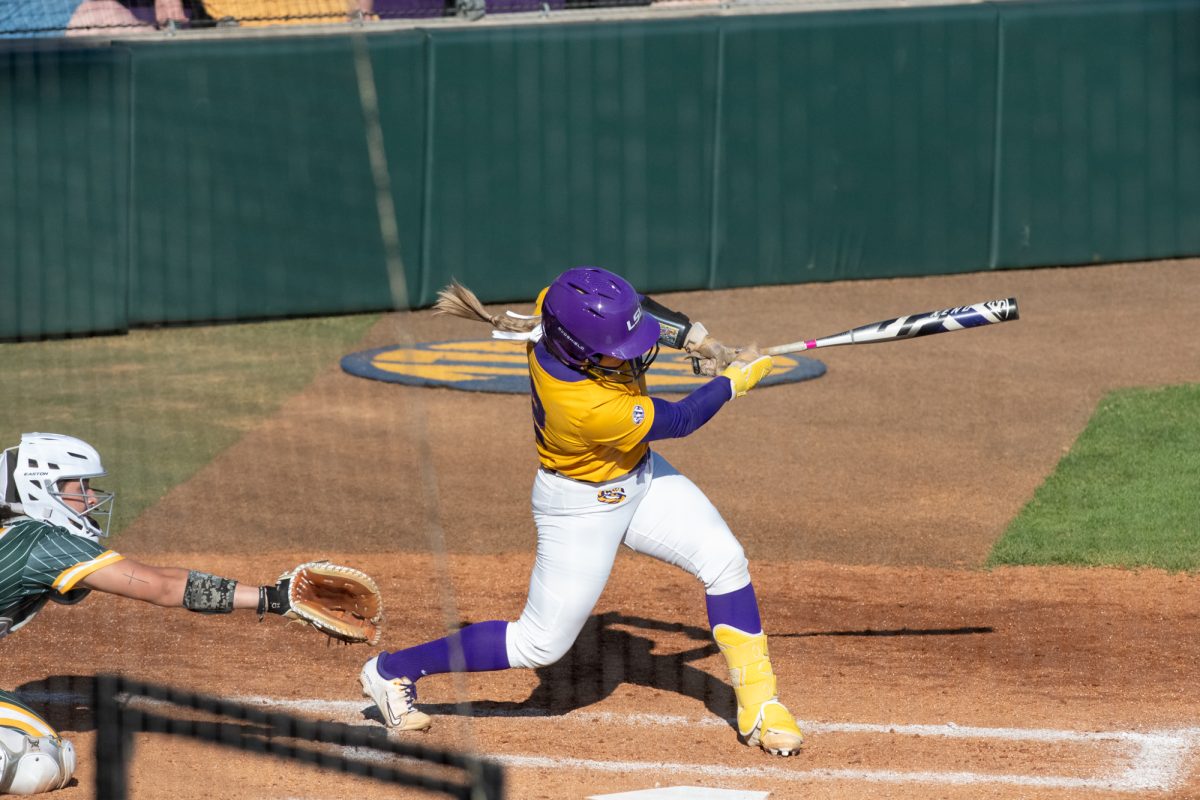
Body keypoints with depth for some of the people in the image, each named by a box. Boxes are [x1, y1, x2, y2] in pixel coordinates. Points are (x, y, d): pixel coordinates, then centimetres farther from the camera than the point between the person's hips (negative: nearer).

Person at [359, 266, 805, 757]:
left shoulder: (558, 305, -24)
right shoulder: (589, 408, -41)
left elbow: (637, 308, 1)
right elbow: (681, 421, -23)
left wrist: (697, 338, -8)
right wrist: (734, 380, -9)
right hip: (583, 507, -8)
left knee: (725, 561, -2)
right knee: (542, 644, 3)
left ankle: (758, 706, 9)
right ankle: (392, 671, 17)